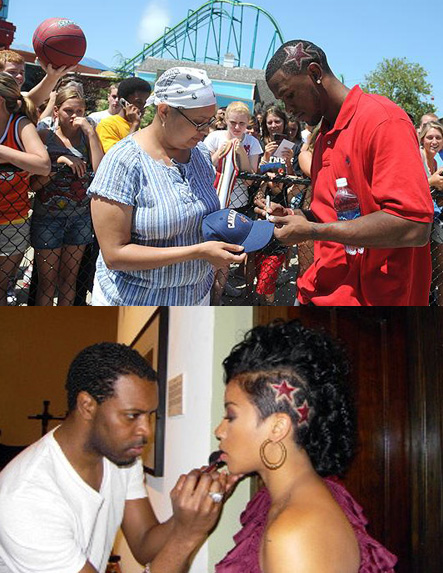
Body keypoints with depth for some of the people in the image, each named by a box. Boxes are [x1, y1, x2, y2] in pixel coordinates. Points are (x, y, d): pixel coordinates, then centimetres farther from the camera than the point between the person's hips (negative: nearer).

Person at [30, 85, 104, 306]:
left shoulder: (87, 137, 3)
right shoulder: (45, 137, -4)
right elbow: (33, 183, -9)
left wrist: (91, 132, -15)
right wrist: (60, 162, -20)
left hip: (80, 216, 3)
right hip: (47, 216, -2)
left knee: (69, 278, 12)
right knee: (47, 281, 4)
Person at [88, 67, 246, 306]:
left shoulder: (201, 152, 0)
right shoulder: (124, 162, -21)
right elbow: (114, 255, -25)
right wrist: (198, 251, -29)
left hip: (196, 295, 6)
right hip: (135, 300, -6)